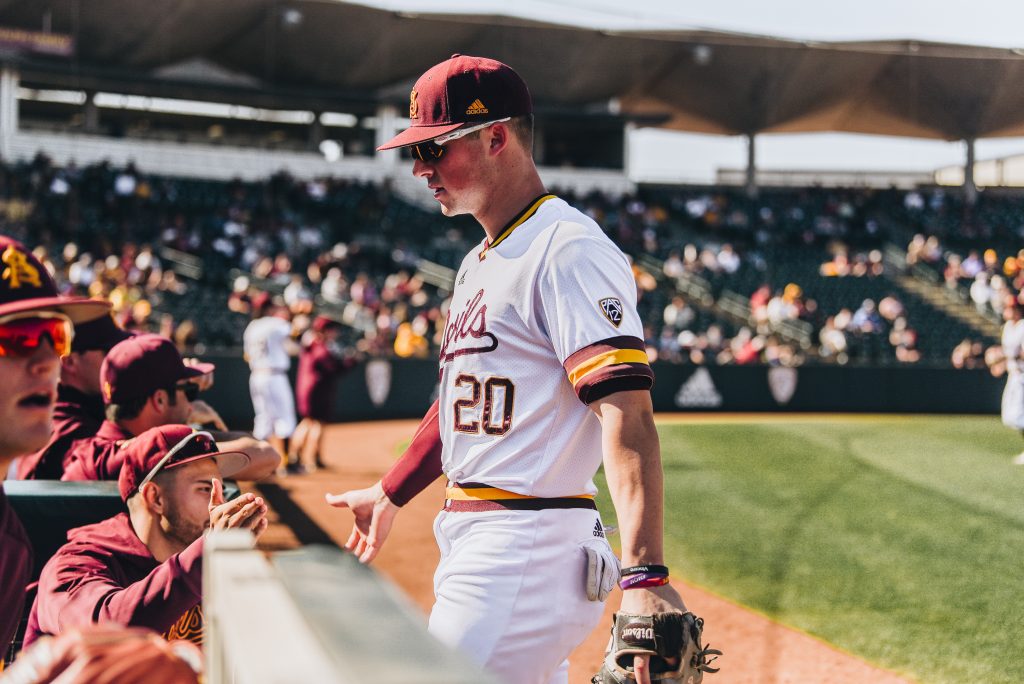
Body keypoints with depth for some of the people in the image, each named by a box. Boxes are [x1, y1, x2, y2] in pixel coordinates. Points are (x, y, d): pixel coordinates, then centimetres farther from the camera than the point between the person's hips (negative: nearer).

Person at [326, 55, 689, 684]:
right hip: (472, 543, 10)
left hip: (530, 554, -10)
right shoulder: (479, 265, 19)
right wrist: (390, 495, 44)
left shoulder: (568, 248, -13)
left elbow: (626, 410, -25)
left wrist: (646, 574, -36)